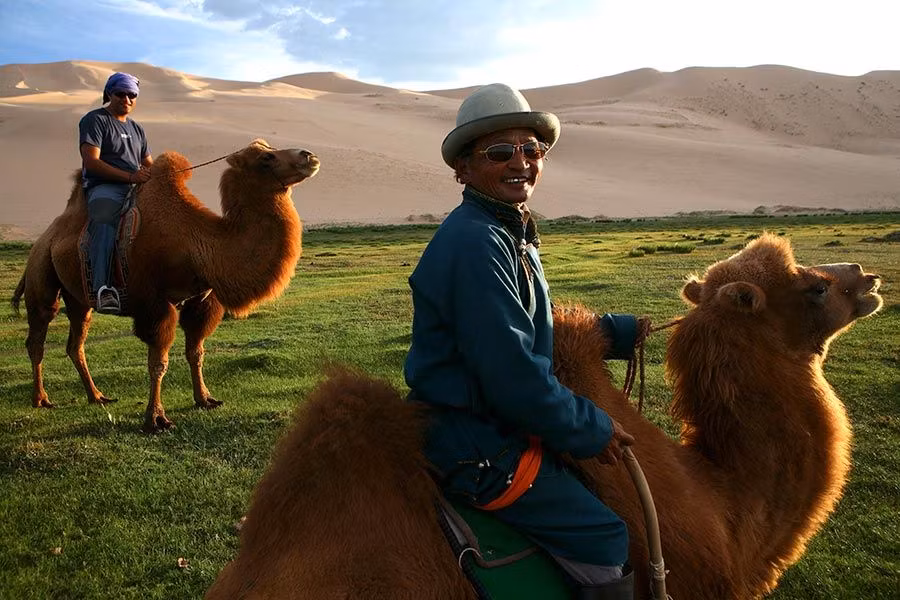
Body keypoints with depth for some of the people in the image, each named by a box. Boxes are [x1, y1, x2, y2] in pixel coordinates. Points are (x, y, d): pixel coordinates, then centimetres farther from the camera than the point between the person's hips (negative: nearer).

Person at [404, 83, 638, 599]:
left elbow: (542, 335, 20)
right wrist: (592, 430, -13)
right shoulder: (474, 243, -22)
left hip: (496, 423, 11)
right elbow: (513, 375, -25)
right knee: (608, 541, -8)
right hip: (475, 449, -11)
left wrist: (623, 331, 16)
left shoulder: (513, 234, 11)